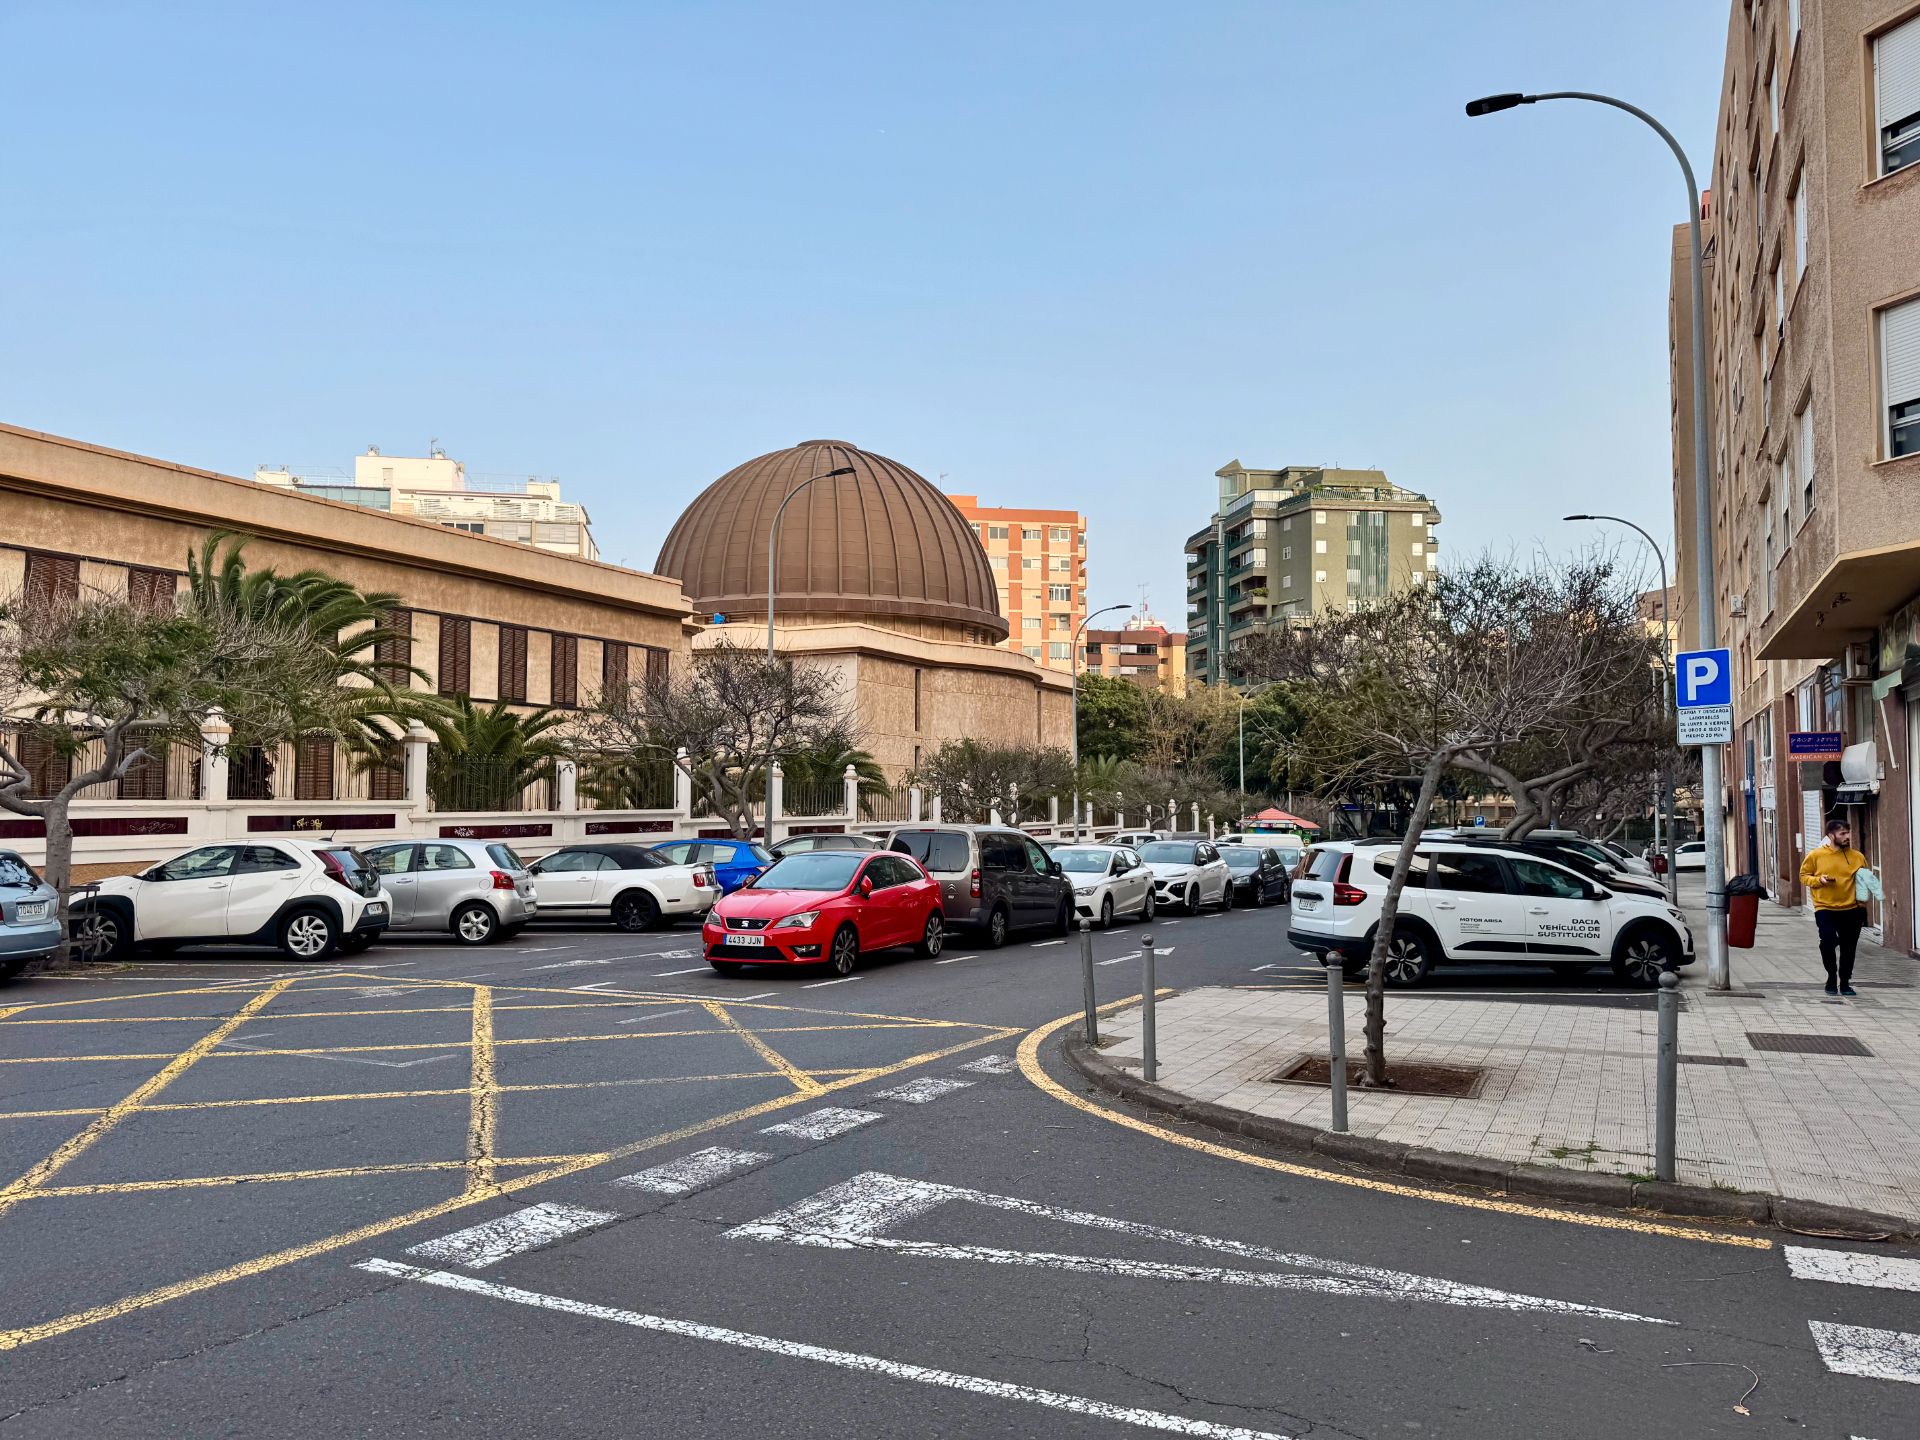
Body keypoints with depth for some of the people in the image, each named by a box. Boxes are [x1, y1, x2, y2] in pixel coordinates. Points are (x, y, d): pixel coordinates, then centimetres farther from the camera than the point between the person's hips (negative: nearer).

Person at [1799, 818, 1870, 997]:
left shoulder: (1857, 857, 4)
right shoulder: (1816, 855, -2)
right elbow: (1804, 876, 6)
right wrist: (1819, 880, -13)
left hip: (1851, 909, 2)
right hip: (1825, 909, -2)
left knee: (1848, 948, 8)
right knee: (1828, 942, -14)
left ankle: (1845, 982, 26)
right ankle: (1832, 977, 11)